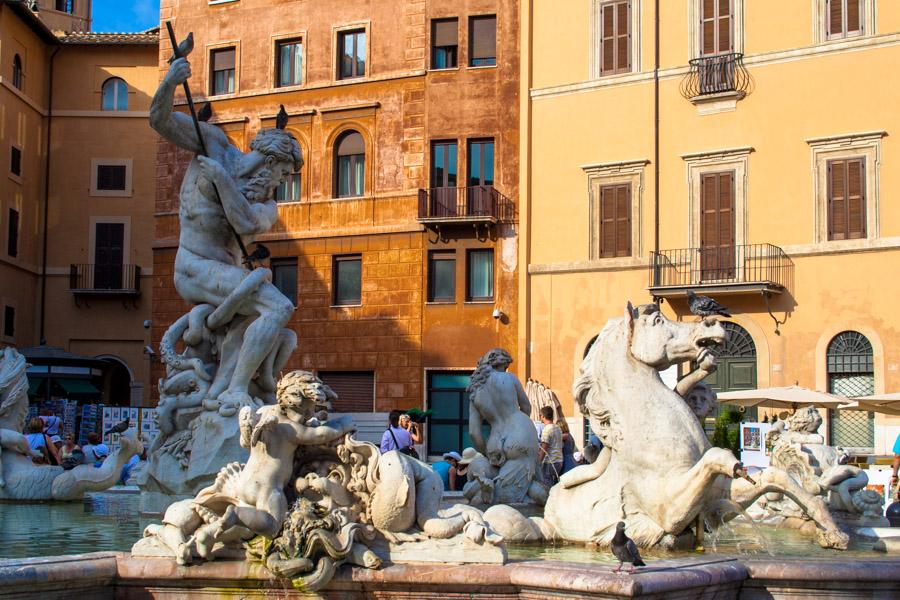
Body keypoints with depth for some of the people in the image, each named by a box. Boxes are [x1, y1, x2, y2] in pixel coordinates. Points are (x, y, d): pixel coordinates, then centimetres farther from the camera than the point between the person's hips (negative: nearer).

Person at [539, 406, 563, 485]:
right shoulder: (558, 428, 12)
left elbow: (543, 449, -15)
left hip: (550, 462, -8)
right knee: (555, 486, 13)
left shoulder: (547, 429, -13)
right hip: (559, 461, 8)